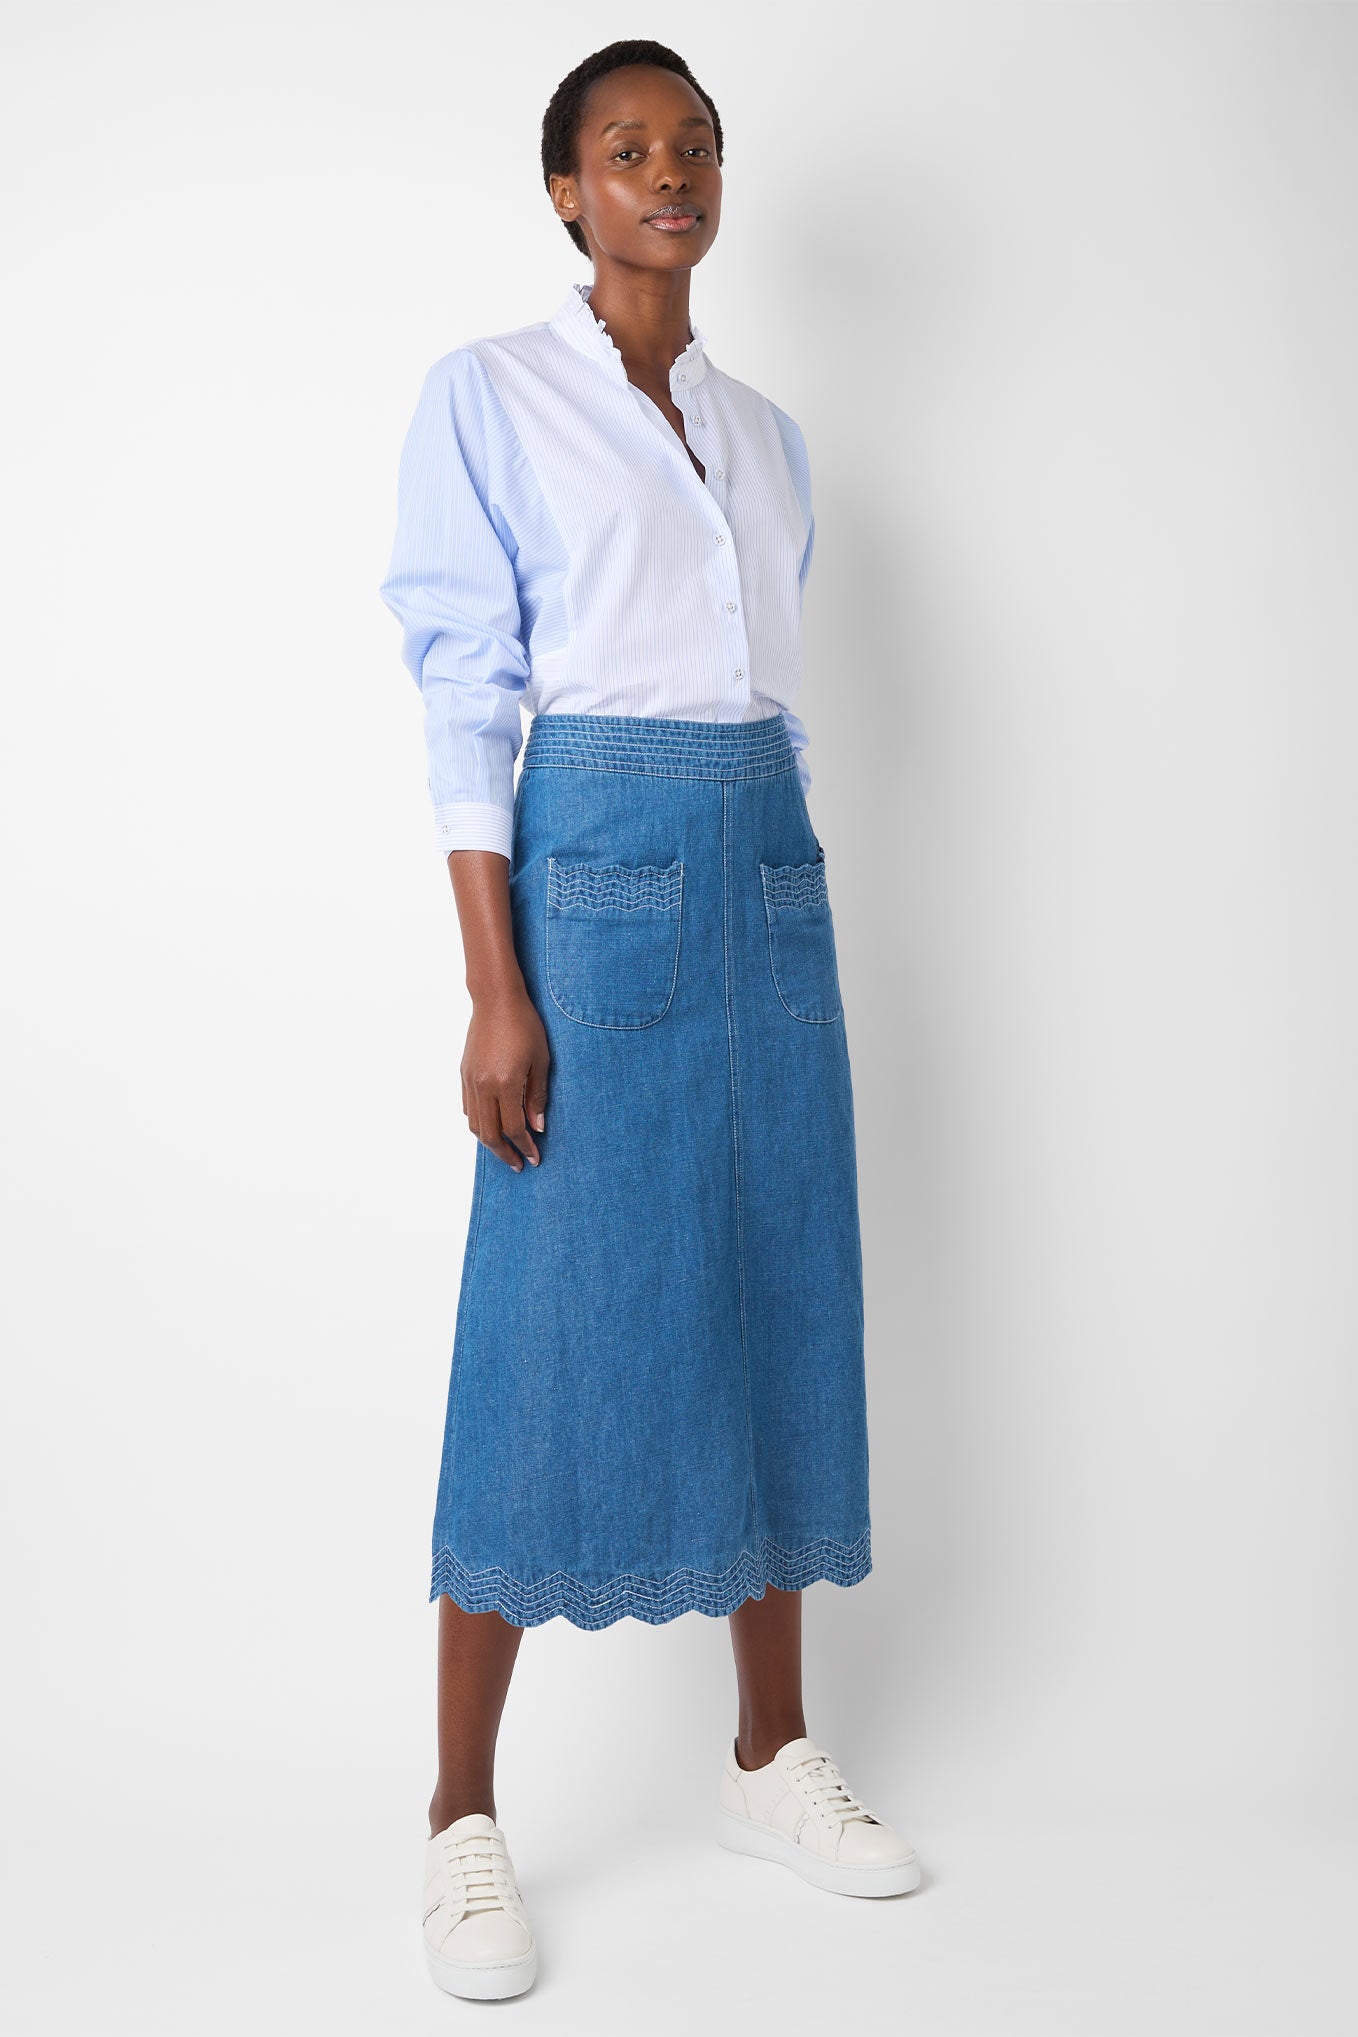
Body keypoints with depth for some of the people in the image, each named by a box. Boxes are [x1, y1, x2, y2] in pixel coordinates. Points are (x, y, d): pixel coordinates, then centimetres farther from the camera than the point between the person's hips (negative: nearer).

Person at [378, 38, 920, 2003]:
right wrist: (497, 990, -14)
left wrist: (799, 915, 14)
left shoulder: (766, 432, 17)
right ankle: (464, 1815, 8)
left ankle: (774, 1757, 22)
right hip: (599, 863, -6)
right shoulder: (490, 395, 1)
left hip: (771, 874, 6)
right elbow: (464, 692, -7)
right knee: (557, 1329, -5)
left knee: (778, 1299, 7)